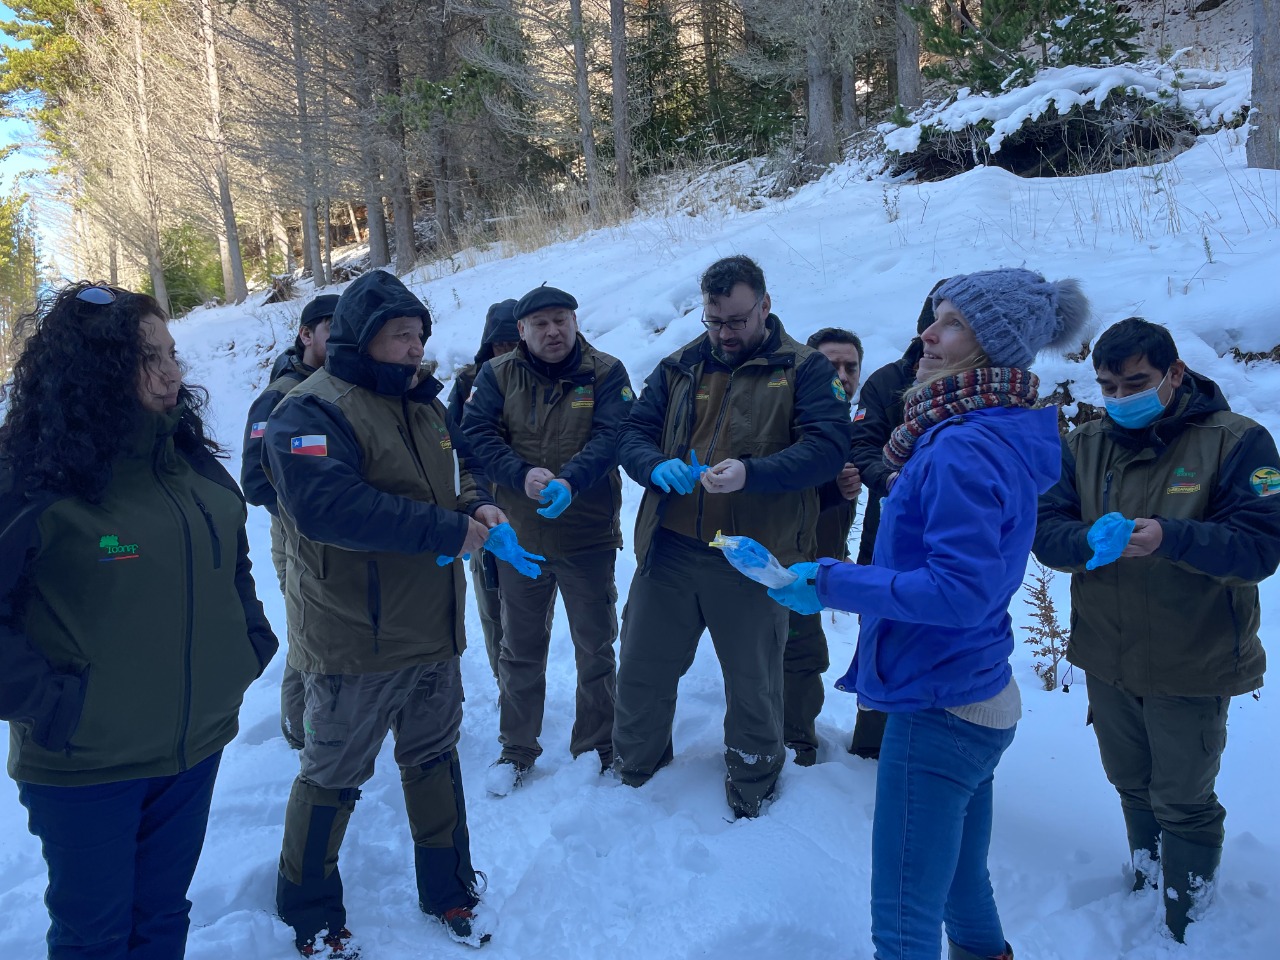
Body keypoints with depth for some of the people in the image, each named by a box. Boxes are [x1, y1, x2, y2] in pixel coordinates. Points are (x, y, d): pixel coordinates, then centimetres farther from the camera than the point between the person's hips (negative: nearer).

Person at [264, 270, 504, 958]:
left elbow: (450, 477, 20)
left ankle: (449, 892, 40)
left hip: (433, 633, 8)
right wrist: (446, 529, -29)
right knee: (332, 779, 11)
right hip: (354, 643, -7)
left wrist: (475, 506, -5)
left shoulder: (419, 405, 10)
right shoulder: (313, 410, -17)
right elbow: (327, 506, -32)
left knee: (434, 762, 20)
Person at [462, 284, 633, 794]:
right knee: (520, 649, 14)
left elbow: (609, 438, -17)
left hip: (589, 536, -1)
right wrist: (522, 475, -27)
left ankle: (596, 748, 30)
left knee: (595, 648, 11)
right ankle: (516, 751, 31)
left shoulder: (606, 373, -5)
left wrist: (570, 481, -34)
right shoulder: (497, 375, 0)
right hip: (520, 536, 2)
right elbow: (477, 435, -10)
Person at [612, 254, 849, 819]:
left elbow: (827, 447, -14)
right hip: (669, 549, 3)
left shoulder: (803, 369, -1)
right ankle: (632, 774, 40)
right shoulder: (678, 368, 10)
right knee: (641, 673, 13)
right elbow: (632, 434, 7)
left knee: (753, 689, 14)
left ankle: (751, 798, 40)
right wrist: (659, 467, -17)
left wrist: (751, 472, -30)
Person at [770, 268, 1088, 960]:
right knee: (961, 883, 27)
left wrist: (833, 582, -22)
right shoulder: (1003, 436, 9)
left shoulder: (964, 449, -22)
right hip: (982, 697, 10)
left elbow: (959, 587, -27)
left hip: (939, 707, -10)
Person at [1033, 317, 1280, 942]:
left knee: (1183, 804, 10)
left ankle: (1188, 925, 32)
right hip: (1106, 660, 4)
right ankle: (1144, 887, 46)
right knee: (1131, 786, 23)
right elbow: (1043, 529, -9)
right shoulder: (1085, 446, 0)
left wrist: (1170, 536, -37)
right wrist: (1089, 541, -31)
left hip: (1191, 666, -4)